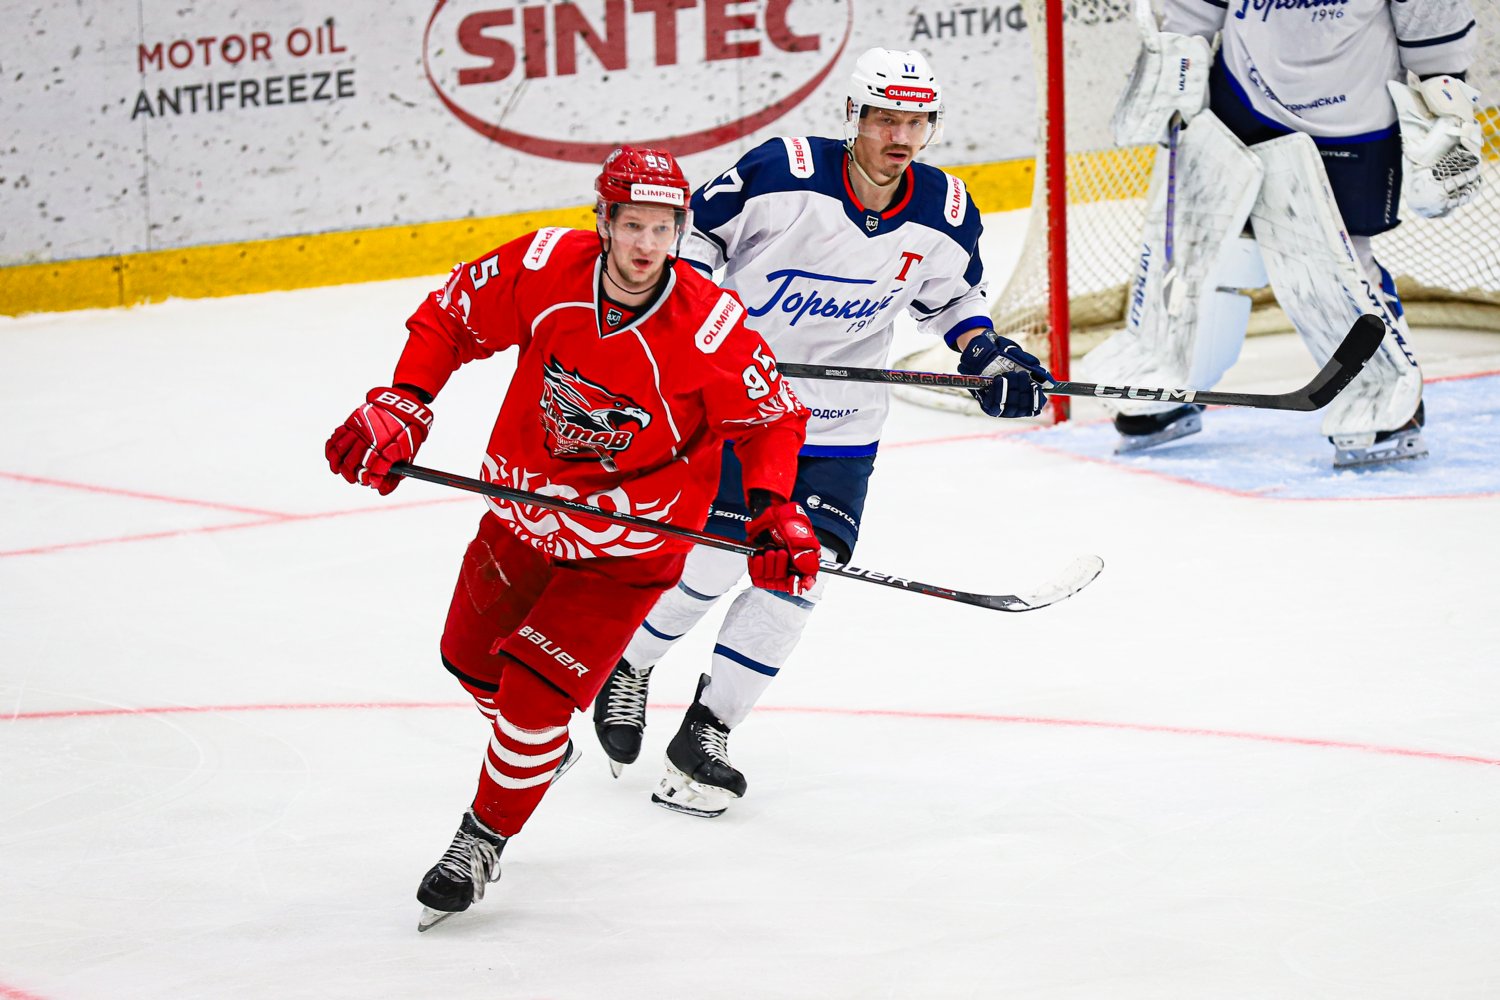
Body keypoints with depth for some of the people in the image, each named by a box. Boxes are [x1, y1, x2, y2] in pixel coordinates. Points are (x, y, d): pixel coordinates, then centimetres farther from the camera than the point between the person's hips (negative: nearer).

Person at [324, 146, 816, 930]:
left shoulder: (710, 329, -27)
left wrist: (773, 511, -23)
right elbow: (450, 317, -5)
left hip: (627, 540, -5)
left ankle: (483, 841, 13)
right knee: (472, 656, 22)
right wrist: (400, 407, -16)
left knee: (534, 694, -10)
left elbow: (773, 418, -11)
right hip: (525, 507, 5)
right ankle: (540, 743, 54)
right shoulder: (544, 269, -20)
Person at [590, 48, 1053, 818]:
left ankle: (705, 733, 6)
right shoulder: (781, 174, -21)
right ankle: (626, 667, 27)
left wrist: (987, 355, -3)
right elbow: (693, 235, -9)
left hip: (841, 420, 4)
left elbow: (949, 294, 13)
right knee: (714, 562, -4)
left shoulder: (945, 214, -7)